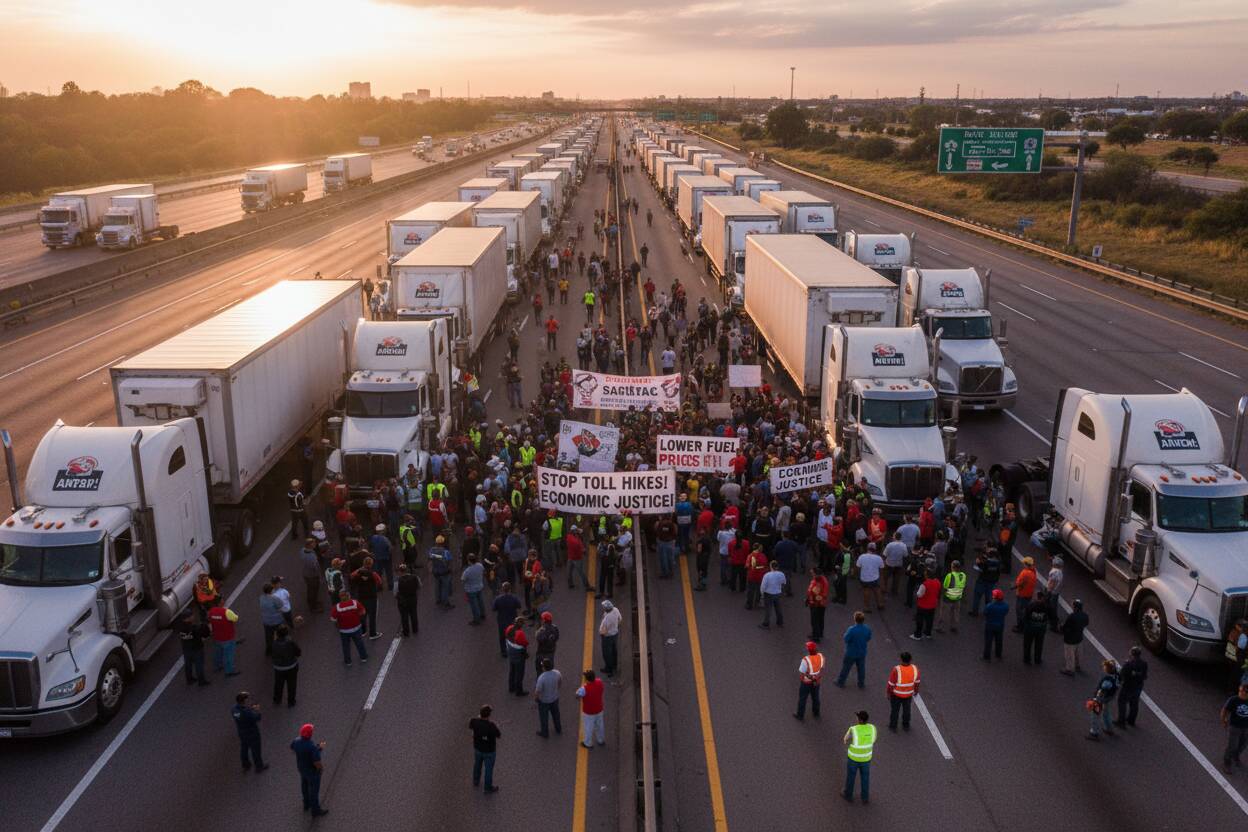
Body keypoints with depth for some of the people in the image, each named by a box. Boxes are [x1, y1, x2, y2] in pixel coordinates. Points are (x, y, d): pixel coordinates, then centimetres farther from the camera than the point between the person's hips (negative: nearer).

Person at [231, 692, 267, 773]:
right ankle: (259, 766, 37)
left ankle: (246, 766, 48)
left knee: (244, 749, 27)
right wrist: (257, 710, -7)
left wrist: (250, 708, -5)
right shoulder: (247, 712, -38)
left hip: (241, 733, 6)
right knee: (255, 750, 17)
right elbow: (257, 718, -23)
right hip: (252, 733, -6)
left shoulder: (234, 709, -17)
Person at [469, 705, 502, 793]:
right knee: (489, 769, 19)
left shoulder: (475, 722, -26)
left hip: (477, 748, 4)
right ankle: (488, 788, 38)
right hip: (489, 751, -4)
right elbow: (499, 735, -17)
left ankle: (476, 782, 53)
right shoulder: (492, 726, -37)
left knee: (477, 765, 30)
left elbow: (470, 727, 0)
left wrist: (478, 717, 5)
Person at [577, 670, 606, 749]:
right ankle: (601, 741, 49)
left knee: (588, 728, 21)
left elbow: (577, 696, -16)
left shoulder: (584, 688, -36)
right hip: (599, 710, 5)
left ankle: (588, 744, 42)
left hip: (588, 712, -5)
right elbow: (603, 691, 0)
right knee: (599, 725, 28)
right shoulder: (599, 682, -20)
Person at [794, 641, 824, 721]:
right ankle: (816, 713, 45)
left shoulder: (805, 660, -35)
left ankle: (800, 715, 33)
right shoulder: (821, 656, -17)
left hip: (806, 682, -5)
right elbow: (822, 669, -3)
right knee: (815, 697, 26)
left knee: (802, 698, 17)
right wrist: (819, 677, 5)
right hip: (816, 681, 5)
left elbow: (801, 674, -25)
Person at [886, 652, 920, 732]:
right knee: (906, 710, 24)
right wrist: (916, 690, 16)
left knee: (895, 710, 18)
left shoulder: (897, 669, -31)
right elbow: (916, 681, -3)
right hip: (908, 694, 3)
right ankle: (906, 726, 40)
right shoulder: (915, 668, -20)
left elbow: (891, 683, -19)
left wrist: (889, 693, -3)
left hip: (896, 694, -3)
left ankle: (893, 726, 33)